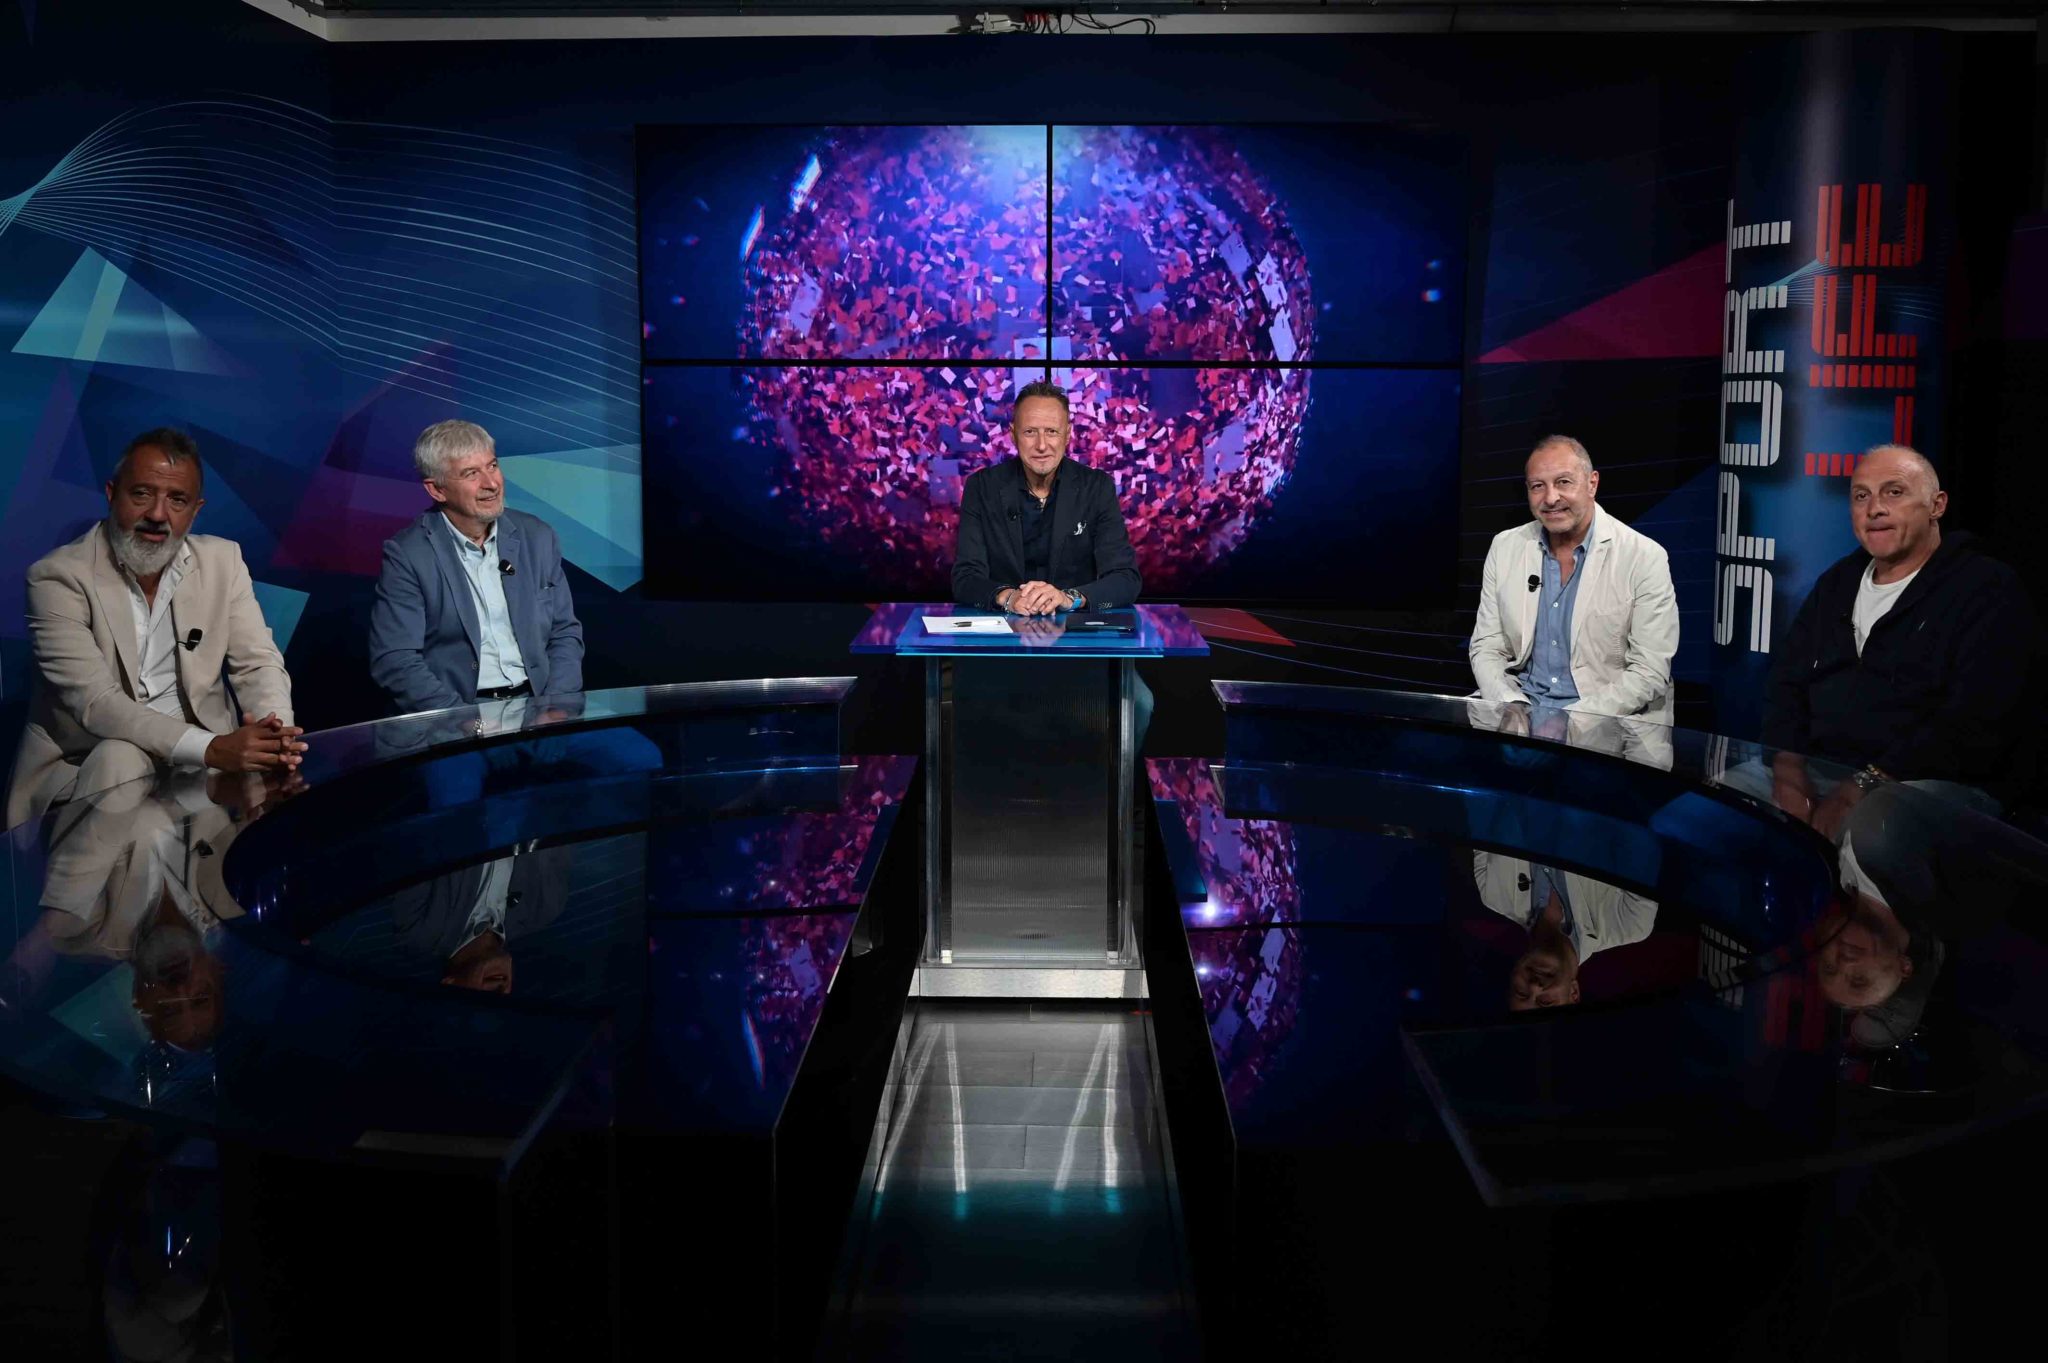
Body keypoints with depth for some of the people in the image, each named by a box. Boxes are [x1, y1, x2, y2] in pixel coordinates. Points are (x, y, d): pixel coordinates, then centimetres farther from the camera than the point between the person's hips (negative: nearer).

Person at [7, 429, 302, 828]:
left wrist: (274, 733, -25)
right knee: (120, 758, -35)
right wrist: (210, 748, -34)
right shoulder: (59, 577, -10)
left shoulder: (223, 560, 4)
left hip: (198, 759, 3)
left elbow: (257, 663, 0)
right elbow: (95, 702, -20)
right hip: (84, 764, -3)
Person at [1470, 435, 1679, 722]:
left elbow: (1650, 672, -8)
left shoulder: (1644, 558, -5)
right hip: (1521, 703, 3)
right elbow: (1486, 648, 8)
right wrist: (1515, 709, -11)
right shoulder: (1504, 547, 7)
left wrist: (1574, 719, -19)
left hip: (1606, 718, -3)